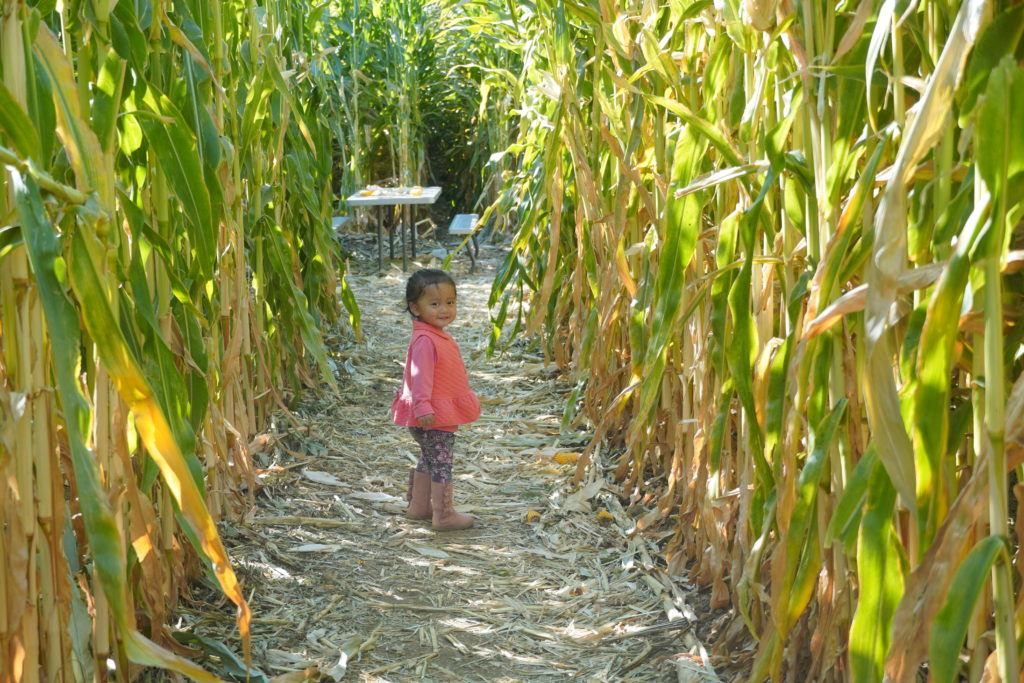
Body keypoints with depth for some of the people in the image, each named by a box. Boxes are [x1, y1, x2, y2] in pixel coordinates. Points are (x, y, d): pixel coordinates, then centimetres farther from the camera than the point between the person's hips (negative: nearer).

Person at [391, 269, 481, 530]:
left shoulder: (439, 336, 11)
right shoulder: (425, 340, -22)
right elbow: (420, 375, -28)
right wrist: (422, 406, -36)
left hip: (442, 414, 11)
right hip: (434, 418, -11)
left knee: (429, 460, 20)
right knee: (441, 462, -4)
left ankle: (418, 506, 32)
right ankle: (444, 515, 3)